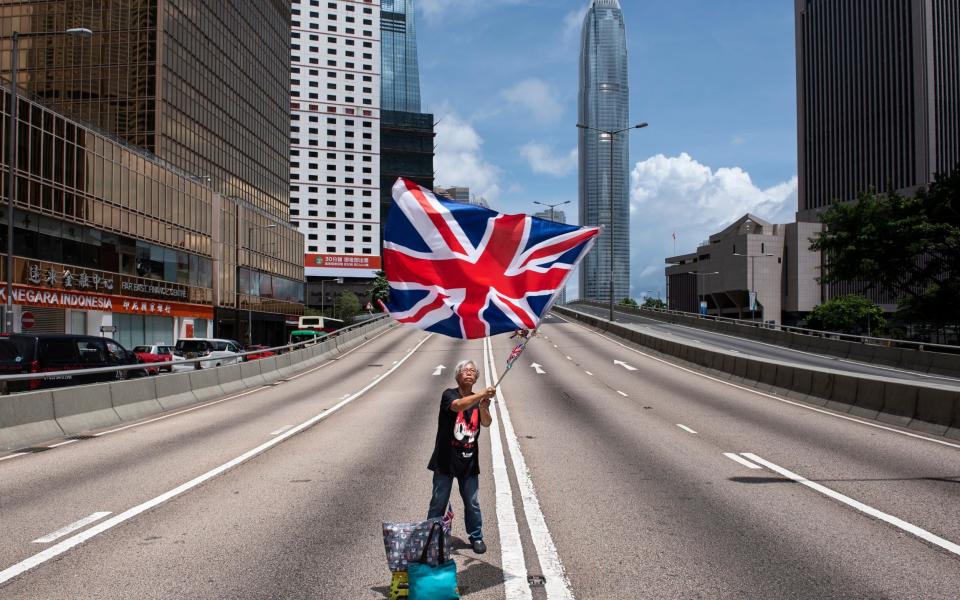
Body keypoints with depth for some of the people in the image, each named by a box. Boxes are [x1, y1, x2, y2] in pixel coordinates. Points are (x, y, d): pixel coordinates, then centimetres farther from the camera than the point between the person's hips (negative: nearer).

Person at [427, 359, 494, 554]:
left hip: (469, 461, 3)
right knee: (438, 503, 7)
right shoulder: (449, 395, -10)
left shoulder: (480, 400, 5)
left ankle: (476, 537, 27)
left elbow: (487, 423, -11)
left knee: (472, 503, 11)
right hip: (446, 459, -3)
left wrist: (483, 408, -32)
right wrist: (482, 394, -45)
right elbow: (458, 406, -33)